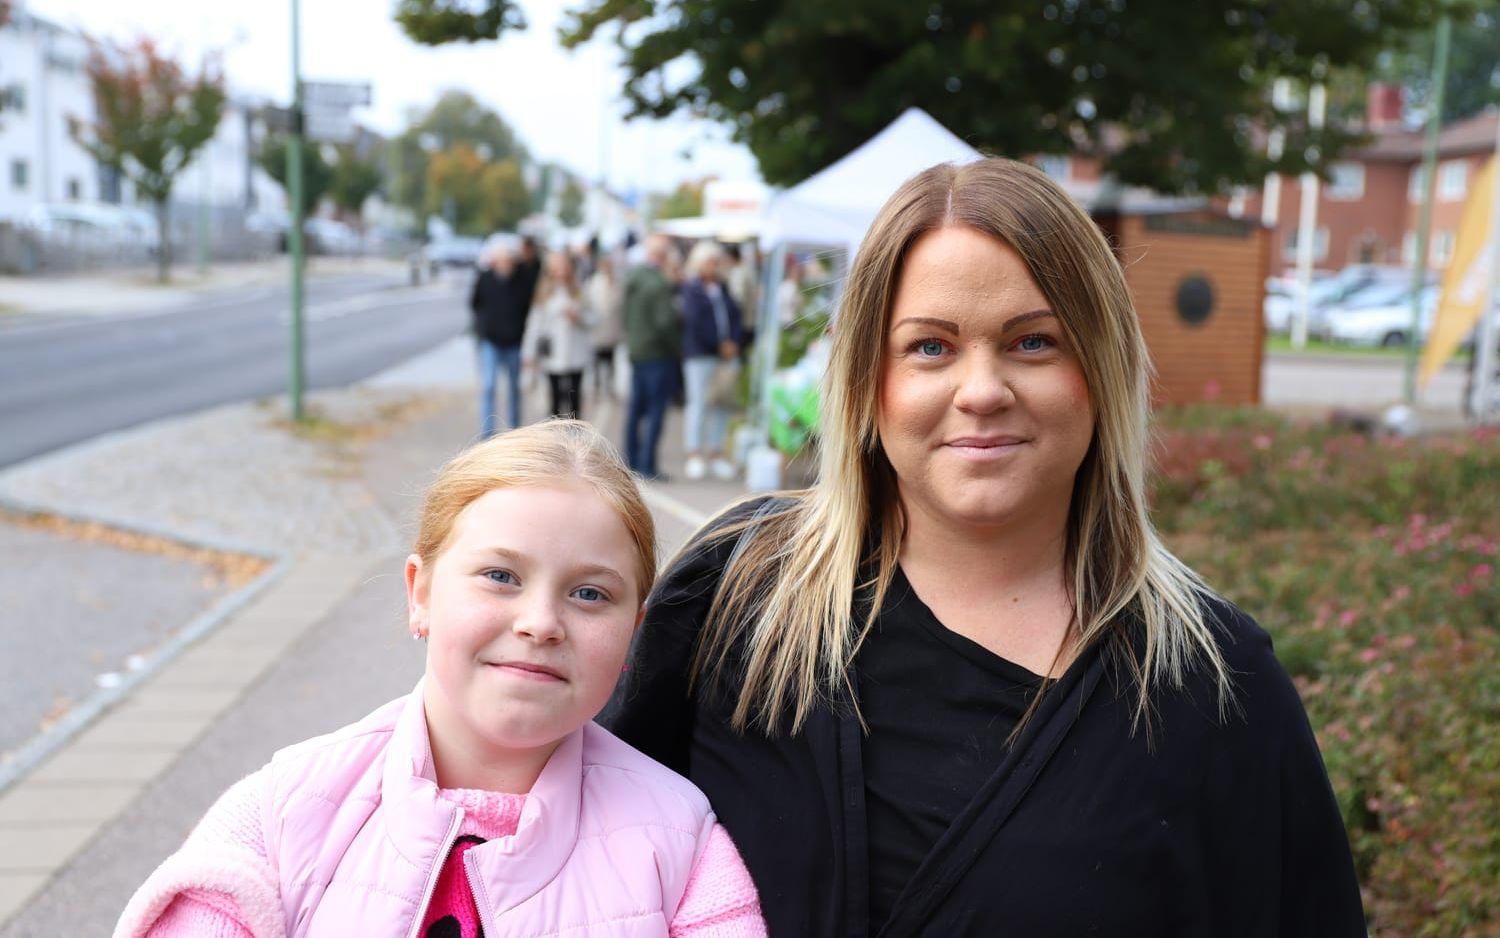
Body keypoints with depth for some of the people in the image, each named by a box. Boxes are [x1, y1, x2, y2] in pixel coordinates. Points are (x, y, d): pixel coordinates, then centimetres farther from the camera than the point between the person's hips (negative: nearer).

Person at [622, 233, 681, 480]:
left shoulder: (631, 278, 6)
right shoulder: (659, 284, -19)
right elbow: (665, 321, -22)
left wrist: (630, 341, 18)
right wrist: (678, 349, -10)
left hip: (635, 352, 8)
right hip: (658, 354, -8)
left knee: (636, 407, 14)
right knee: (656, 410, -3)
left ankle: (632, 460, 21)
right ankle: (647, 465, -3)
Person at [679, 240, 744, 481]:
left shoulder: (722, 288, 19)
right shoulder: (690, 289, 0)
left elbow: (735, 315, 12)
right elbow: (695, 321, -10)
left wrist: (734, 342, -5)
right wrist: (720, 344, -11)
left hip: (727, 354, 6)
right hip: (699, 354, -6)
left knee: (722, 405, 5)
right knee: (699, 402, -6)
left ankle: (716, 453, 12)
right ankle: (694, 455, -2)